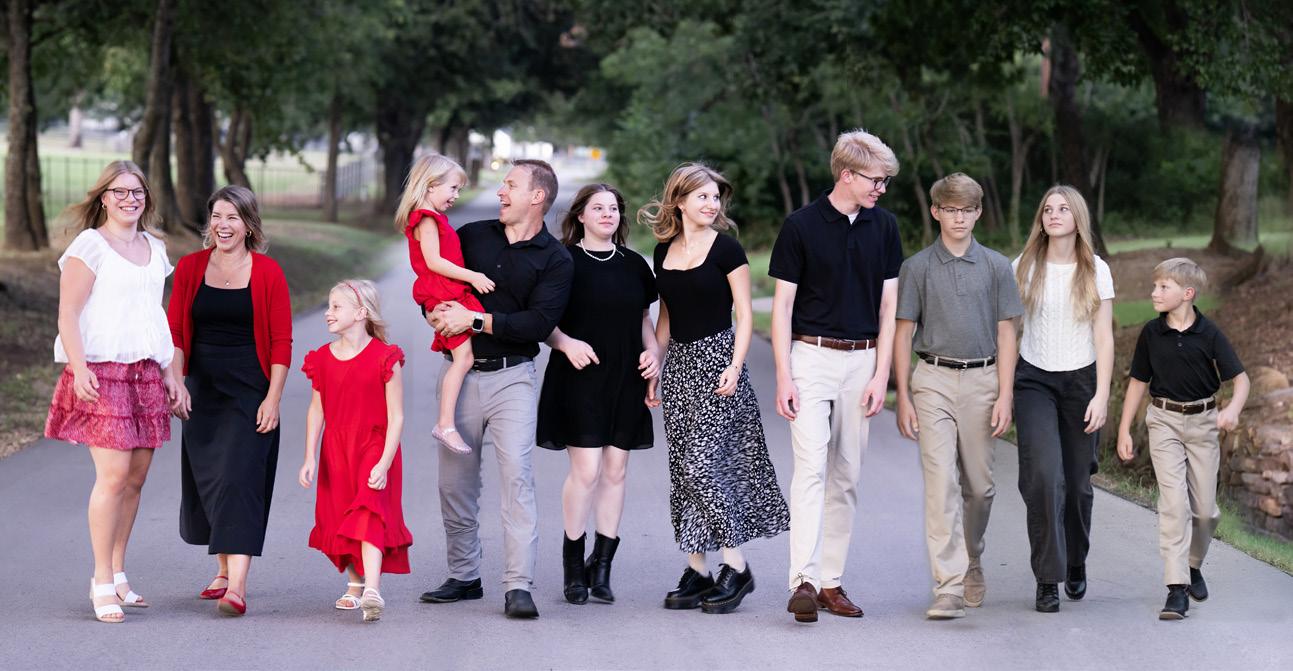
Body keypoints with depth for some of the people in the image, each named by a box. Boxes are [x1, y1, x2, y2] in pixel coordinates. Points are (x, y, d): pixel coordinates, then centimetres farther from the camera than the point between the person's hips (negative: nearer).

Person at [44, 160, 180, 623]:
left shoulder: (154, 249, 18)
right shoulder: (89, 246, -3)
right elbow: (68, 314, -7)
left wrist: (169, 373, 19)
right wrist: (79, 368, -17)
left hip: (145, 372, 7)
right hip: (102, 370, -7)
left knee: (136, 476, 4)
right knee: (114, 473, -14)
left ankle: (117, 575, 13)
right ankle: (102, 584, -9)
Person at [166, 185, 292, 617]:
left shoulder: (267, 273, -4)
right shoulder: (190, 268, 5)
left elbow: (281, 342, -4)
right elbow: (175, 332, 6)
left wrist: (273, 398, -10)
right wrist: (177, 382, -4)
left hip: (249, 390, -4)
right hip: (202, 389, 4)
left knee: (240, 477, -13)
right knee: (206, 479, 9)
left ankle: (236, 587, -21)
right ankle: (223, 570, 26)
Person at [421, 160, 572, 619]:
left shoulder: (554, 259, -1)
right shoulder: (472, 236, 10)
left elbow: (537, 324, -12)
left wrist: (474, 320, -16)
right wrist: (436, 312, -4)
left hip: (512, 377, -4)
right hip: (461, 371, 4)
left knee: (516, 473, -15)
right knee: (455, 478, 7)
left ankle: (519, 586, -16)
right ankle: (464, 576, 21)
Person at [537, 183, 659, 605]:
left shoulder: (633, 265, 12)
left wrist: (652, 351, 3)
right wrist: (566, 343, -18)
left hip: (625, 380, 5)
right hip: (580, 377, -5)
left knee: (615, 471, 4)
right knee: (586, 470, -11)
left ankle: (601, 567, 12)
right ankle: (574, 565, 3)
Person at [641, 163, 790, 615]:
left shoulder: (725, 248, -5)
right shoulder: (665, 251, 11)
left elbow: (744, 315, -6)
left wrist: (735, 365, -17)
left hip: (715, 359, -6)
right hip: (679, 363, 6)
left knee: (704, 464, -13)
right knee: (683, 470, 5)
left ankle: (735, 567, -5)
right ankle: (697, 573, 9)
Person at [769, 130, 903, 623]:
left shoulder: (883, 227, 6)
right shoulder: (801, 225, -6)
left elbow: (888, 308, 8)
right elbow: (782, 305, -3)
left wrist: (881, 375, 0)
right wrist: (783, 377, -9)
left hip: (861, 361, 4)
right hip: (811, 356, -4)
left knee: (846, 476, 7)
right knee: (811, 466, -15)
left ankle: (831, 582, 13)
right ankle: (803, 581, -21)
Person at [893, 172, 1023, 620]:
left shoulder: (996, 267, 6)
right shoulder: (917, 268, 3)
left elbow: (1005, 335, 6)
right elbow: (902, 334, 5)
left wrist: (1005, 397, -2)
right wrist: (903, 397, -1)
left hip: (982, 381, 2)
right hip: (934, 381, -2)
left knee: (979, 486, 9)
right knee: (941, 483, -10)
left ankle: (971, 563, 33)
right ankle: (949, 587, -14)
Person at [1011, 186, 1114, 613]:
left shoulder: (1096, 270, 1)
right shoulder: (1024, 267, 2)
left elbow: (1104, 337, -1)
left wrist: (1101, 395, -9)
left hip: (1081, 380, 1)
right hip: (1034, 380, -1)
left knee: (1077, 482, 5)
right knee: (1043, 475, -17)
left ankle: (1076, 565, 30)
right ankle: (1047, 579, -13)